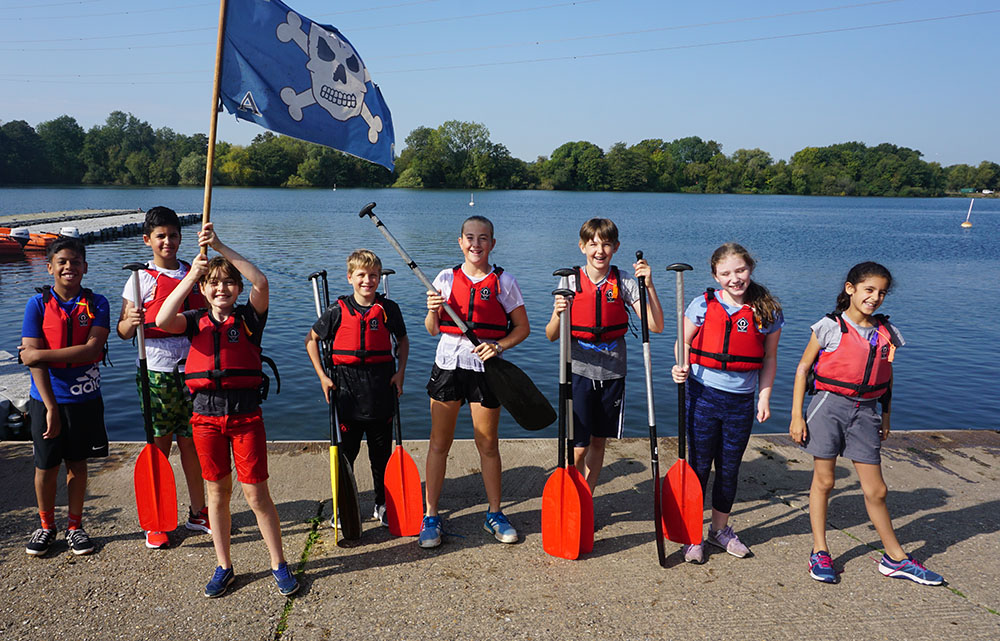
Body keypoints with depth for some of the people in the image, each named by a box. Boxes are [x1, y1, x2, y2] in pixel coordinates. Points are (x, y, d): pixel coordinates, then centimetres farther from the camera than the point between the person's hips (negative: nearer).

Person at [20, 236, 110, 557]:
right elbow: (33, 357, -12)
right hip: (46, 399, 0)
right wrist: (51, 407, -17)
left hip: (85, 399, 0)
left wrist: (41, 354, -20)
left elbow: (92, 349, -16)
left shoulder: (97, 304, -4)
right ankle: (46, 526, 31)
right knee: (46, 467, 10)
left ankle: (75, 526, 27)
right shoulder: (38, 304, -5)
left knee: (77, 463, 12)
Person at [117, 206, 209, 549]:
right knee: (159, 445, 3)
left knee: (191, 442, 11)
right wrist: (131, 322, -26)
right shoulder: (142, 278, -3)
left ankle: (198, 512, 24)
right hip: (156, 371, -3)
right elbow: (123, 331, -7)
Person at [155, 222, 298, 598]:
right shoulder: (196, 321, 6)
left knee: (256, 492, 2)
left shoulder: (249, 318, 1)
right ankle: (224, 567, 27)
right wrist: (190, 276, -17)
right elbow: (162, 321, -14)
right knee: (217, 492, 12)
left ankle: (279, 565, 16)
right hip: (206, 414, 2)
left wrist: (220, 247, -19)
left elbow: (260, 282, -17)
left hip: (245, 412, -2)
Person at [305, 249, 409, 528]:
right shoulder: (338, 311, -4)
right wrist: (322, 376, -1)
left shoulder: (389, 309, 0)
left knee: (382, 453, 11)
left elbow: (403, 340, 14)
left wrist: (400, 372, 2)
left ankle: (382, 504, 26)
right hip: (347, 391, -1)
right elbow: (311, 339, 6)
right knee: (344, 452, 7)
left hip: (381, 390, 1)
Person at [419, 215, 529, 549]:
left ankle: (494, 513, 25)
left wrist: (499, 346, -14)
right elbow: (432, 330, 7)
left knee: (488, 445, 8)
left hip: (485, 366, -1)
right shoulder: (446, 278, 5)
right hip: (448, 362, 1)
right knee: (439, 443, 6)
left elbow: (522, 327, 3)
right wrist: (432, 310, -14)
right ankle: (430, 515, 18)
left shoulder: (503, 281, 1)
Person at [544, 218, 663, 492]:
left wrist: (649, 286, -19)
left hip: (612, 373, 2)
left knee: (599, 442, 13)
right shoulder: (570, 283, -4)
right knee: (578, 447, -4)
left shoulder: (625, 284, -1)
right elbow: (552, 336, -5)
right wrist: (558, 314, -27)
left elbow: (656, 326, -9)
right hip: (579, 371, -2)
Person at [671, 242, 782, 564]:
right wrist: (682, 368, -16)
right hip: (703, 396, -2)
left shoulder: (768, 311, -1)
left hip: (742, 401, 2)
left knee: (729, 469, 14)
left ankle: (720, 529, 34)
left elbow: (769, 358, 7)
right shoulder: (703, 305, -6)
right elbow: (685, 344, 3)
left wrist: (764, 397, 2)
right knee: (699, 466, 5)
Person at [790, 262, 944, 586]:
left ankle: (895, 558, 24)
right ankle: (819, 552, 19)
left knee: (876, 490, 8)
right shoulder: (830, 327, -7)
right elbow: (803, 368, -4)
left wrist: (886, 416, 18)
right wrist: (797, 416, -7)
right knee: (823, 481, 6)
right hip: (829, 406, -3)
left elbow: (886, 375, 18)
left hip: (866, 412, 3)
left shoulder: (886, 332, 6)